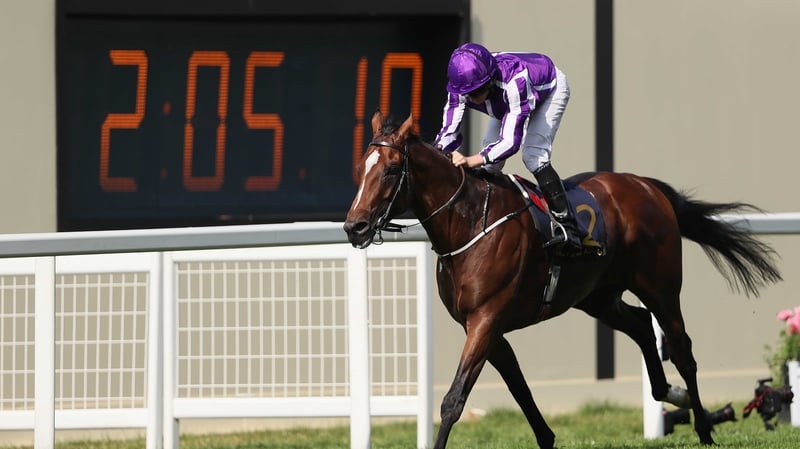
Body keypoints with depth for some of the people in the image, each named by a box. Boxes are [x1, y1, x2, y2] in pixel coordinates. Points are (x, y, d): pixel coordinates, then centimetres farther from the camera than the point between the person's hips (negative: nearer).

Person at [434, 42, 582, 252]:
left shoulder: (514, 80, -48)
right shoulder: (461, 86, -32)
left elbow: (511, 140, -49)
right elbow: (449, 130, -28)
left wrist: (472, 161, -63)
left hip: (550, 87, -6)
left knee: (533, 154, -24)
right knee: (490, 158, -5)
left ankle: (568, 228, -26)